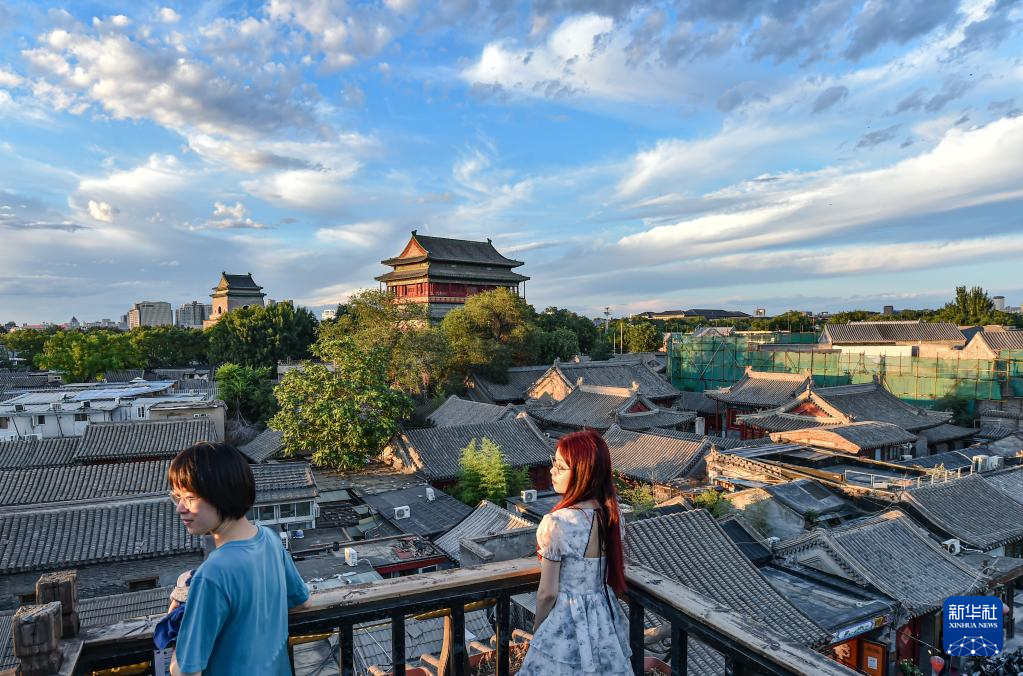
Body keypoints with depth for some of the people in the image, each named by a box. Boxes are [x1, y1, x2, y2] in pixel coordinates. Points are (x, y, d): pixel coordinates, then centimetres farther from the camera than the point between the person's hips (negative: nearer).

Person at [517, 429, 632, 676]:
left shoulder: (556, 523, -26)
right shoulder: (612, 513, -8)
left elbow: (548, 592, -16)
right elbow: (614, 571, 5)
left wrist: (537, 629, 0)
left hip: (567, 622, -6)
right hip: (606, 617, 6)